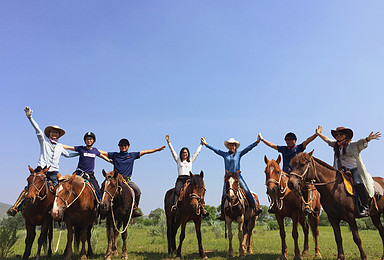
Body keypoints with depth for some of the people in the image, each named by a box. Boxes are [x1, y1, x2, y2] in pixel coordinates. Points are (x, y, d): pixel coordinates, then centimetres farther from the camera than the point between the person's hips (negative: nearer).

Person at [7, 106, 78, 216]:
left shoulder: (60, 146, 18)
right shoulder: (44, 140, 9)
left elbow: (68, 154, 32)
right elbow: (37, 128, -4)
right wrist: (30, 117, -17)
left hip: (53, 172, 3)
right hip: (41, 169, -3)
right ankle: (15, 208, -5)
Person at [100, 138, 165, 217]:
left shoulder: (132, 155, 15)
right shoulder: (114, 155, 15)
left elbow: (145, 152, 14)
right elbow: (102, 152, 16)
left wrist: (157, 149, 11)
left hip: (127, 179, 1)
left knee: (137, 190, -22)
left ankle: (135, 209, -6)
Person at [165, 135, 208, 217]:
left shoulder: (191, 160, 24)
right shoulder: (178, 160, 21)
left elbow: (197, 152, 30)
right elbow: (172, 151, 17)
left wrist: (201, 144, 36)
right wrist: (168, 142, 14)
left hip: (189, 179, 1)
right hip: (180, 179, -1)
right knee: (177, 191, -31)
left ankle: (202, 208, -27)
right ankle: (174, 206, -48)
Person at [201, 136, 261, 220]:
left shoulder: (239, 154, 7)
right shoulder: (225, 154, 10)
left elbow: (248, 148, 0)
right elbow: (215, 150, 10)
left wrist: (256, 142, -10)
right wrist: (206, 144, 9)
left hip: (238, 176, -1)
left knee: (247, 191, -11)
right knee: (224, 195, -1)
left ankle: (254, 208, 1)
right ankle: (222, 213, 8)